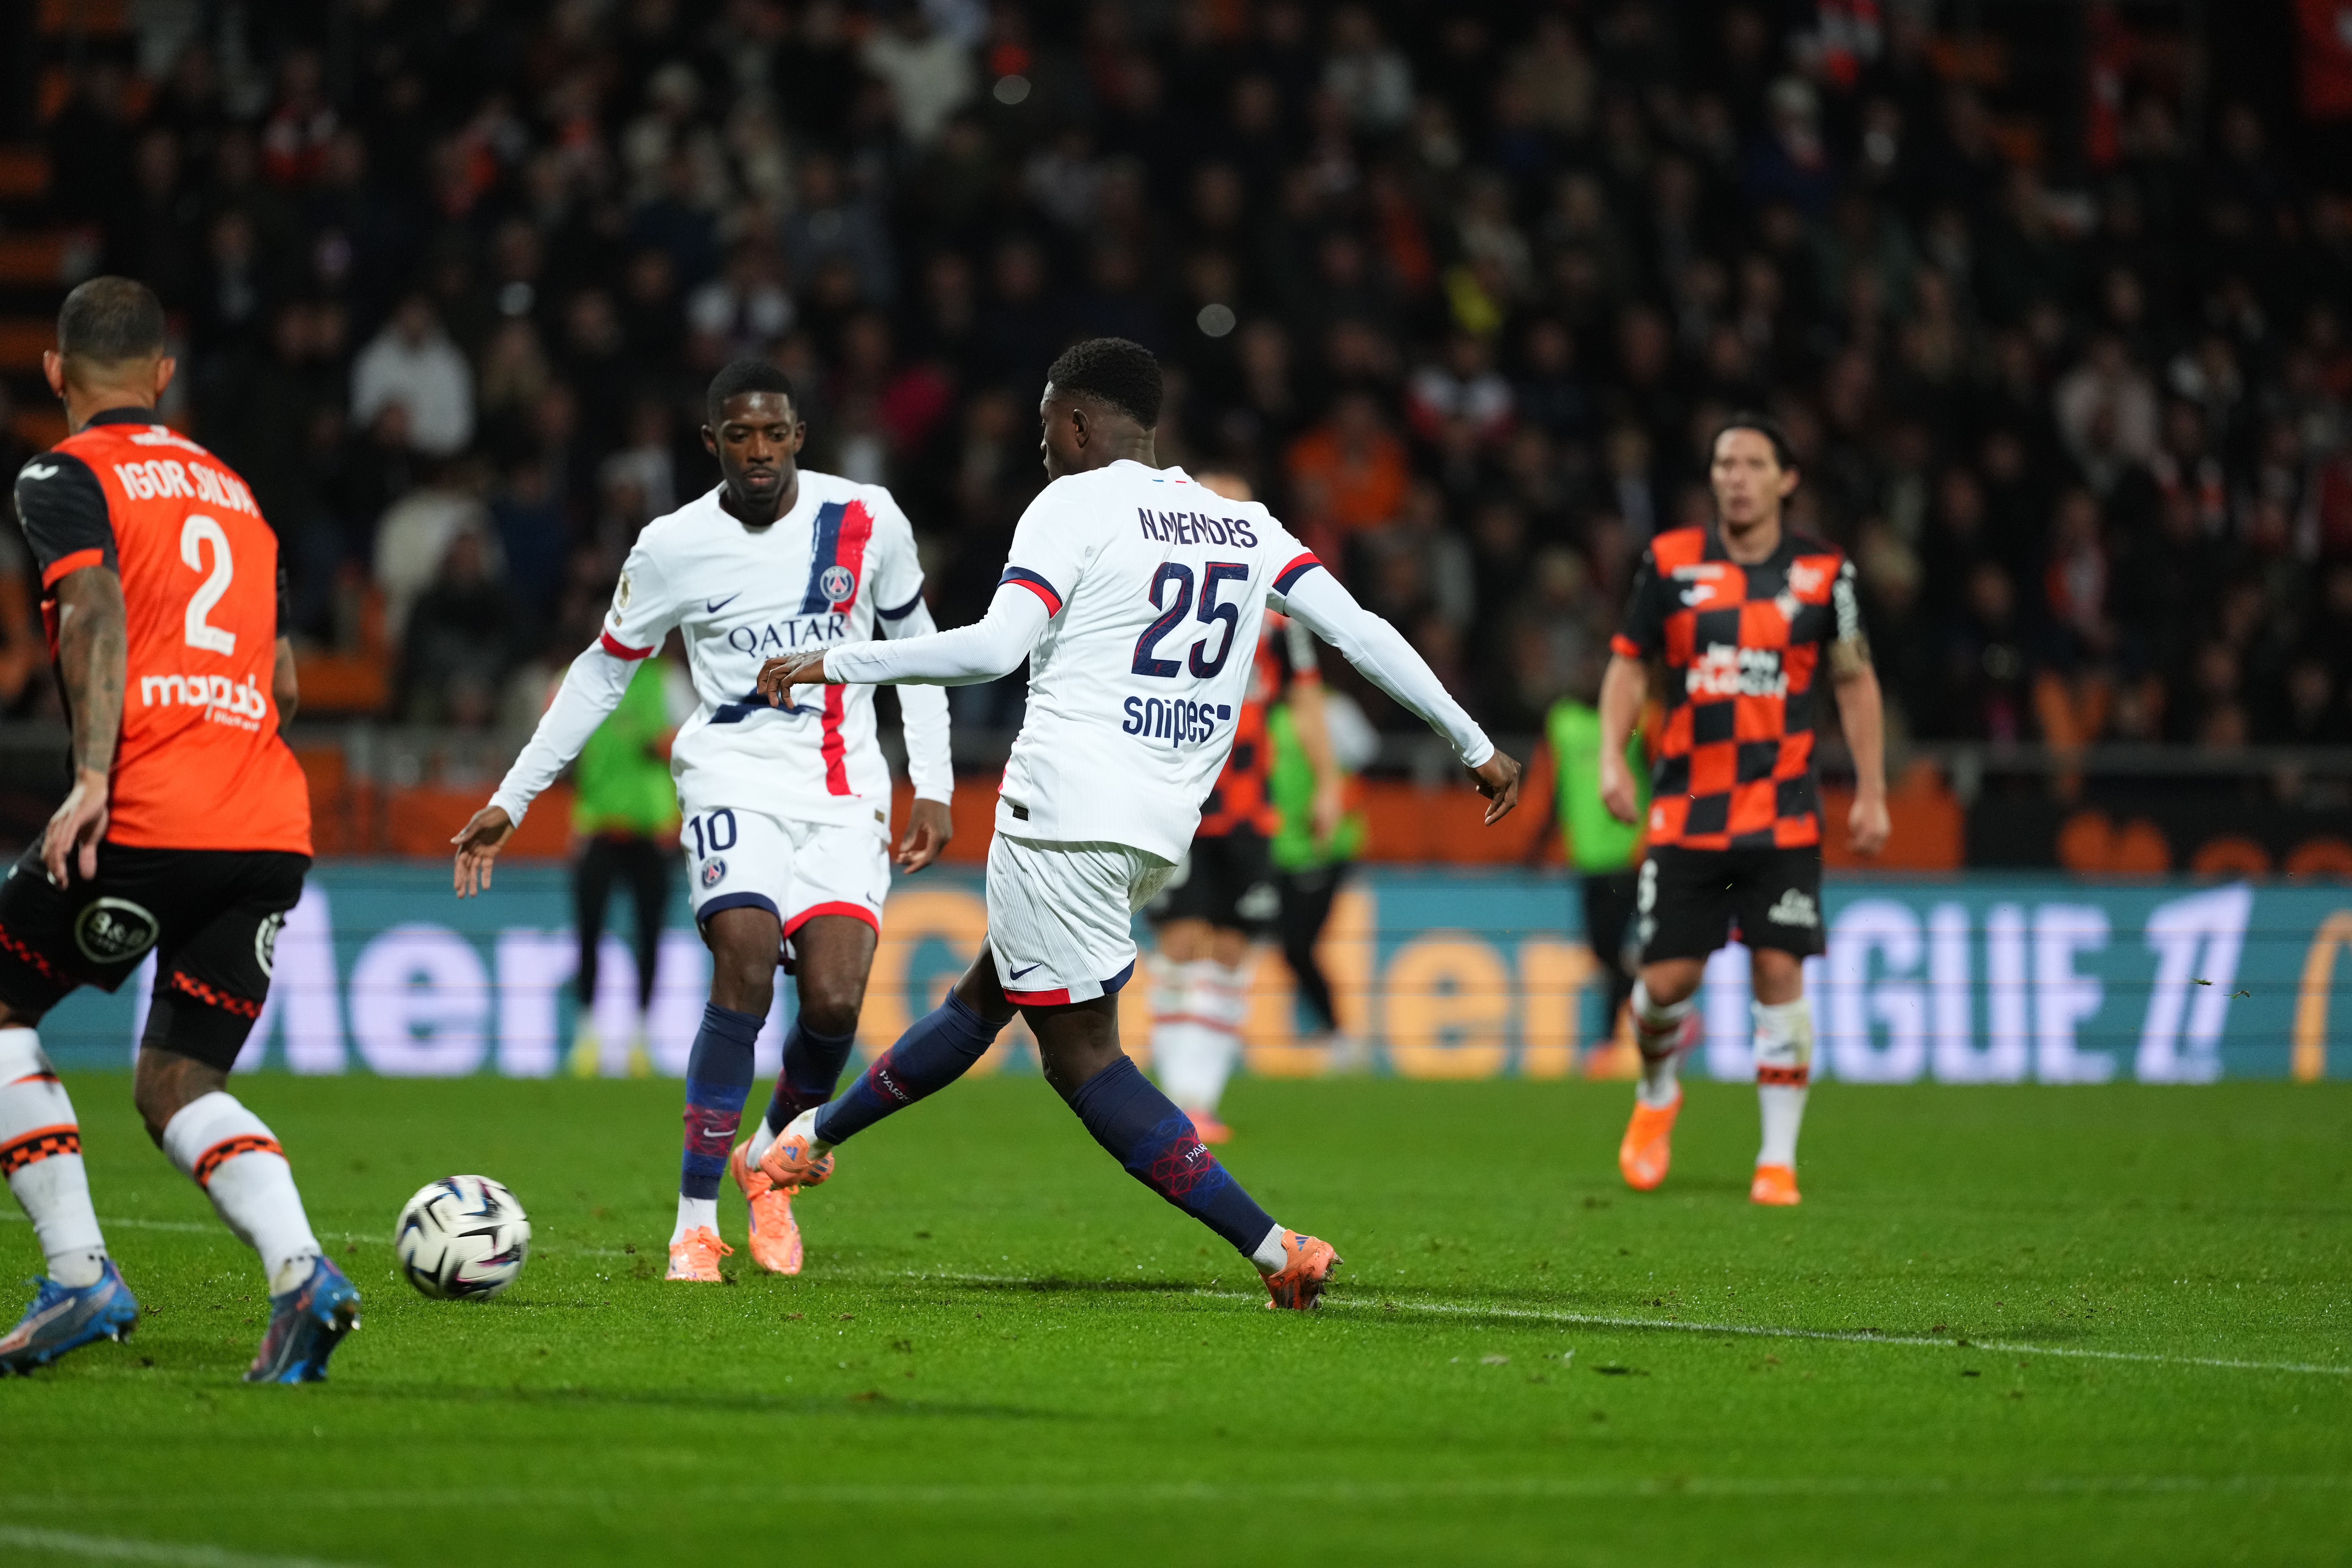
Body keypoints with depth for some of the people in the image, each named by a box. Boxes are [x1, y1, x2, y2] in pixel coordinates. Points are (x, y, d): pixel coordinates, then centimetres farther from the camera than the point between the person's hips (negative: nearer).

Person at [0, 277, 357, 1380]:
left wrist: (93, 778, -23)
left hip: (147, 821, -6)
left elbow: (96, 609, -15)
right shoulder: (232, 490, 24)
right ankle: (299, 1271, -14)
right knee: (175, 1087, 13)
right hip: (275, 829, 6)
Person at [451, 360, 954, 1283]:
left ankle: (770, 1159, 17)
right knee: (746, 966, -25)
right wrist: (511, 801, 10)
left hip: (845, 794, 1)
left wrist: (933, 788, 8)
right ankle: (696, 1222, -17)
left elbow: (915, 642, 15)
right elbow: (601, 674, 11)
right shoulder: (673, 548, -1)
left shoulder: (866, 520, 1)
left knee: (835, 999, -16)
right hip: (735, 779, -1)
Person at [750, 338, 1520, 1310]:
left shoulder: (1071, 507, -5)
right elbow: (1361, 634, 8)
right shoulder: (1244, 526, 13)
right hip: (1165, 830, 8)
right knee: (984, 998, 22)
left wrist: (833, 665, -10)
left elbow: (995, 647, -17)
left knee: (1080, 1049, -2)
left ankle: (1273, 1249, -12)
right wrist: (1475, 746, 13)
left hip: (1065, 812, -8)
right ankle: (818, 1138, 36)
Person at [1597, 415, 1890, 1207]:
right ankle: (1657, 1095, 31)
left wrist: (1872, 793, 6)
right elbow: (1629, 664, 10)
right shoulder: (1671, 562, 1)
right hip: (1688, 808, 0)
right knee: (1667, 979, -2)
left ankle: (1778, 1157, 1)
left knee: (1779, 973, -8)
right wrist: (1612, 756, -4)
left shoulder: (1823, 572, 1)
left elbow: (1855, 681, 10)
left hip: (1783, 812, 0)